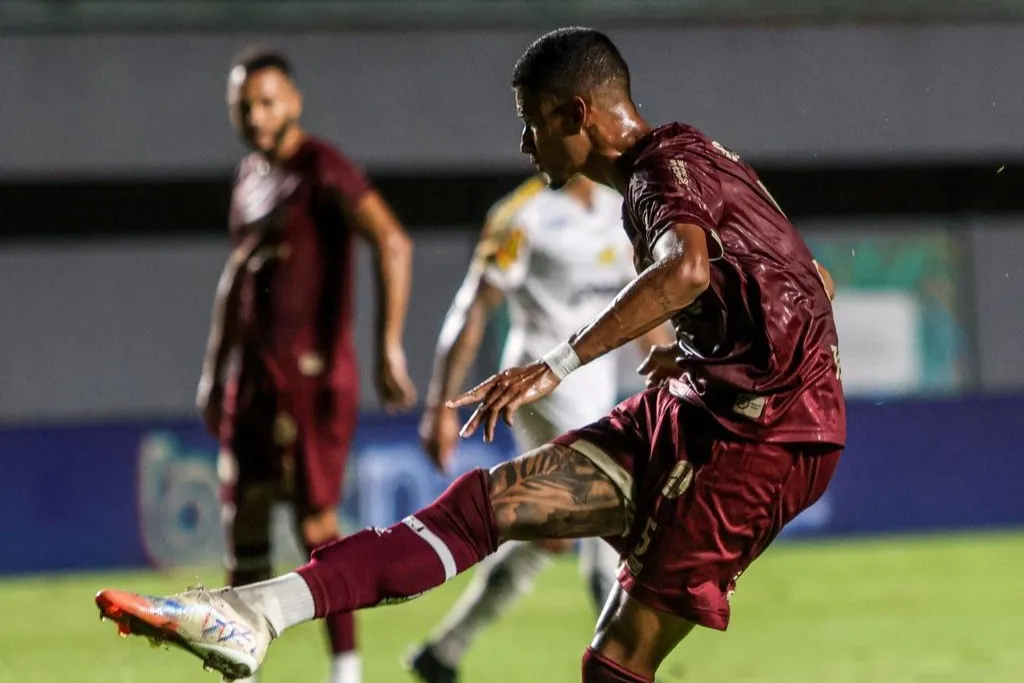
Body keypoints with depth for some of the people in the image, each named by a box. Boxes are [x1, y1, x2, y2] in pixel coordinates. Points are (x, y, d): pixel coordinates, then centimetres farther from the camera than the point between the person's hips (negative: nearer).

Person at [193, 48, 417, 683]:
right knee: (245, 520, 6)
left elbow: (392, 242, -24)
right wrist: (215, 372, 23)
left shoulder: (324, 169, -11)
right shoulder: (250, 175, 15)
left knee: (316, 523, -10)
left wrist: (390, 345, -31)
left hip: (313, 370, -8)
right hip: (251, 370, 8)